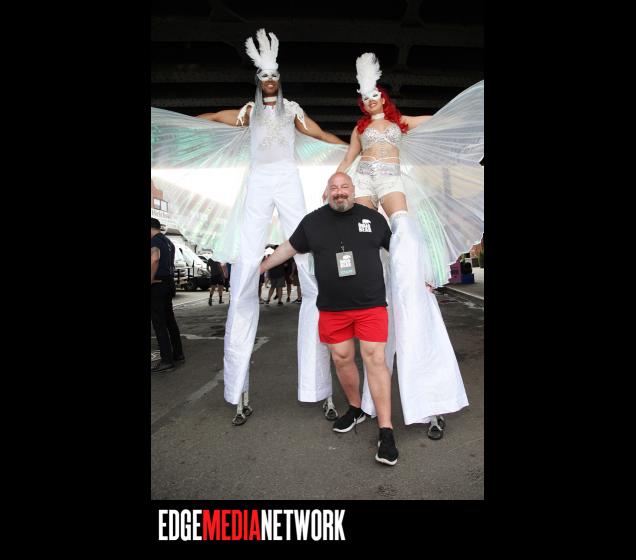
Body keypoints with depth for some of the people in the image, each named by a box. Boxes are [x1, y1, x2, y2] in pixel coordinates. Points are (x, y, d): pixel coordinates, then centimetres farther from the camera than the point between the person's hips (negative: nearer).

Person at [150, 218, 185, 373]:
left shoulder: (154, 240, -12)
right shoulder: (168, 242, 17)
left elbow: (155, 258, -32)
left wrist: (151, 279, -26)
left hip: (157, 285, -9)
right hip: (169, 283, 9)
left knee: (158, 323, -4)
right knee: (169, 320, 15)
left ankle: (167, 360, -3)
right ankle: (178, 354, 22)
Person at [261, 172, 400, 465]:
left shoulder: (373, 218, 6)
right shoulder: (313, 221, 7)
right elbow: (289, 247, 17)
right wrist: (260, 267, 22)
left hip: (371, 304, -2)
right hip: (332, 308, 2)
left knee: (374, 359, -7)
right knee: (341, 359, 8)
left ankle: (386, 432, -2)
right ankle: (356, 408, 32)